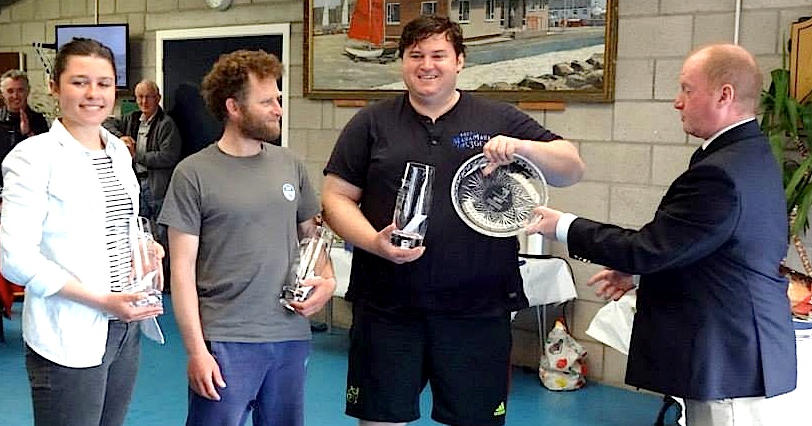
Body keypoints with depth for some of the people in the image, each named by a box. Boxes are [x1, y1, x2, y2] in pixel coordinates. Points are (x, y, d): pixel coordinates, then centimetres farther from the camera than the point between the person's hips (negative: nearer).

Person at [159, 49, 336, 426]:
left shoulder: (290, 165, 7)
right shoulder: (193, 173, -6)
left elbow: (312, 232, 17)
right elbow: (182, 268, -6)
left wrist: (327, 279, -3)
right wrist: (196, 349, -10)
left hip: (292, 337, 4)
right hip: (225, 341, -4)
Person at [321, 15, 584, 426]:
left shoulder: (500, 120, 6)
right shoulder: (371, 123, 6)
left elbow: (572, 169, 3)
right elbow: (336, 197, 5)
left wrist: (523, 147, -17)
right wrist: (374, 241, -13)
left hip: (479, 310, 0)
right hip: (387, 308, 0)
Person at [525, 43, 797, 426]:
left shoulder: (720, 173, -24)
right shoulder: (750, 154, 8)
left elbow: (648, 249, -20)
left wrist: (564, 227, -10)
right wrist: (636, 267, 12)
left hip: (729, 359, -10)